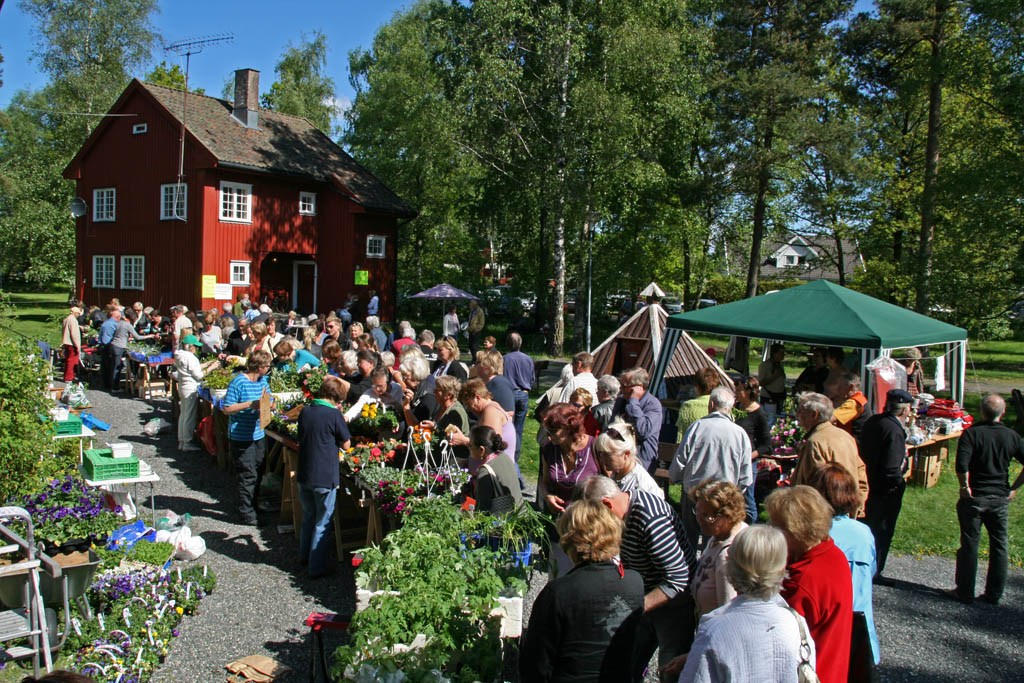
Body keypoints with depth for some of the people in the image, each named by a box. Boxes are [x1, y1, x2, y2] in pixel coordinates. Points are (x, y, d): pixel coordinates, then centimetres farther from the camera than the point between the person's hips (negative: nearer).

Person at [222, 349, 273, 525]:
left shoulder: (263, 380, 7)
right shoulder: (239, 382, -16)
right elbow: (226, 409, -16)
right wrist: (250, 405, -24)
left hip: (258, 435, 8)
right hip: (241, 437, -8)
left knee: (258, 473, 18)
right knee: (248, 476, -3)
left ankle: (254, 504, 35)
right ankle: (247, 513, 7)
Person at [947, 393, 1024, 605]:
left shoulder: (971, 433, -12)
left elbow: (961, 465, -23)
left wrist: (965, 487, -10)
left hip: (974, 498, -3)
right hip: (1001, 499, 3)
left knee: (969, 545, 4)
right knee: (999, 546, 13)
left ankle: (965, 592, 11)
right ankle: (994, 594, 19)